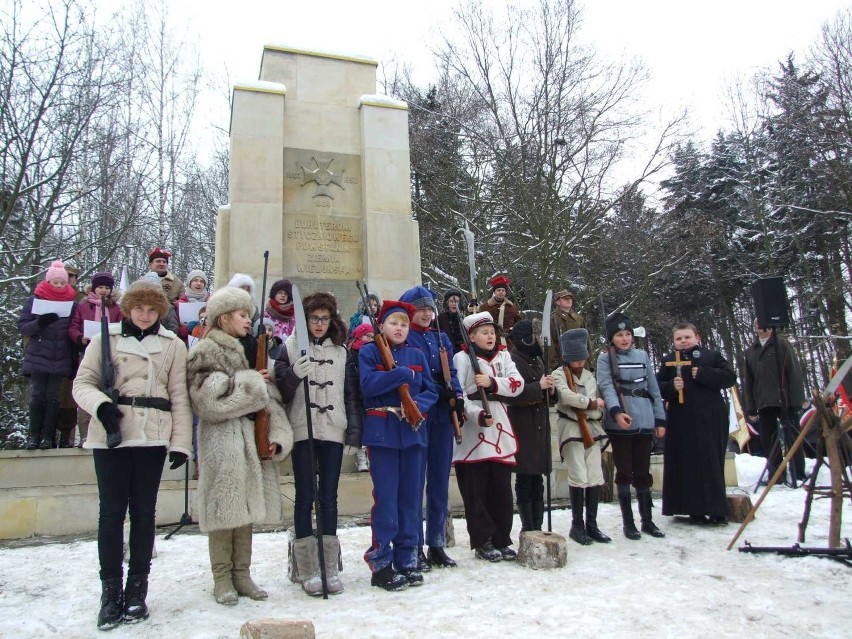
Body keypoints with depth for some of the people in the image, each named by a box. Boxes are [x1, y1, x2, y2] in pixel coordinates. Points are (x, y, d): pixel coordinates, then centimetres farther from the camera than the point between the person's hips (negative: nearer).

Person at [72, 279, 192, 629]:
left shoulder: (173, 346, 7)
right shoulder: (105, 340, 7)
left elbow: (179, 397, 5)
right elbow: (83, 382, 6)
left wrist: (180, 441, -1)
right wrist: (100, 404, -16)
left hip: (152, 437, 0)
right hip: (110, 436, 0)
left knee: (144, 512, 6)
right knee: (111, 511, 3)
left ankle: (137, 590, 19)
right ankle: (111, 590, 15)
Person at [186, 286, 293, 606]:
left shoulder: (249, 350, 17)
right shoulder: (205, 351, -3)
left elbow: (270, 398, 10)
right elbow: (207, 395, -17)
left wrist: (276, 436, -2)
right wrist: (251, 382, -9)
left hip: (251, 435, 6)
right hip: (221, 438, -6)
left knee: (247, 506, 10)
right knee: (225, 508, -2)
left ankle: (242, 574, 20)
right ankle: (222, 578, 11)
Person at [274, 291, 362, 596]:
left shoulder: (342, 352, 11)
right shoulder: (290, 348, 2)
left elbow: (351, 395, 10)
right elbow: (280, 392, -2)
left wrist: (354, 433, 3)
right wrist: (293, 374, -21)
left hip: (334, 432, 2)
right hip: (302, 431, -2)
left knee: (329, 499, 6)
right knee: (305, 497, 2)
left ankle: (329, 568, 14)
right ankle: (307, 571, 10)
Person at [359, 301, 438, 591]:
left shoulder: (417, 355, 13)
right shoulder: (369, 351, 1)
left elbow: (430, 391, 8)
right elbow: (368, 384, -15)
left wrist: (418, 404, -13)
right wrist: (403, 373, -14)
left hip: (413, 432, 4)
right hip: (383, 432, -4)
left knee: (411, 497, 9)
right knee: (386, 498, -3)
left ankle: (407, 559, 21)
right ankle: (380, 564, 9)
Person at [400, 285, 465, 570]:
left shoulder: (441, 338, 16)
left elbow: (451, 372, 11)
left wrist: (457, 396, -6)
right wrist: (440, 391, -18)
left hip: (442, 416, 6)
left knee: (440, 481, 10)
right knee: (415, 482, -1)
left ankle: (437, 544, 21)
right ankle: (415, 547, 9)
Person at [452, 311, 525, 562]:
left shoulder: (503, 356, 15)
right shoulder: (462, 358, -2)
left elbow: (517, 384, 1)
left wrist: (492, 382, -16)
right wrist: (478, 415, -22)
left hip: (500, 429, 5)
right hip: (472, 431, -5)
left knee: (502, 489, 8)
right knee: (476, 489, 0)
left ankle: (501, 541, 20)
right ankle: (482, 542, 13)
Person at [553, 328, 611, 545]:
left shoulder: (590, 376, 14)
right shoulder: (559, 375, -2)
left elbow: (599, 410, 11)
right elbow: (567, 396, -21)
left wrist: (585, 409, -10)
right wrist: (591, 403, -9)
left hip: (591, 429, 5)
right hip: (571, 429, -5)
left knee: (595, 477, 2)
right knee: (579, 477, -8)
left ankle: (592, 524, 14)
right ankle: (577, 525, 6)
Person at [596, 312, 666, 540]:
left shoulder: (642, 356, 13)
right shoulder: (605, 358, 1)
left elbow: (653, 388, 14)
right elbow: (606, 386, -14)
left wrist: (660, 419, 10)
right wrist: (616, 411, -30)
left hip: (644, 422, 3)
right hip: (619, 423, -3)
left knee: (643, 472, 10)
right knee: (624, 472, 2)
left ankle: (647, 520, 21)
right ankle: (627, 521, 12)